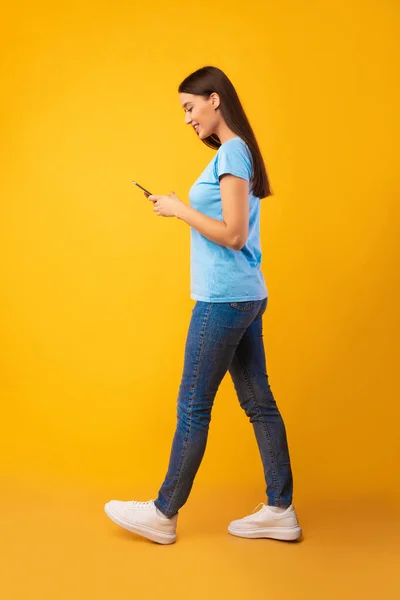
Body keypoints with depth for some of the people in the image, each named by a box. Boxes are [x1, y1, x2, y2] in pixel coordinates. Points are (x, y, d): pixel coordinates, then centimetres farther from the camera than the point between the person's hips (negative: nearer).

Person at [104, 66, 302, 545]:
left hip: (225, 299, -10)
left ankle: (163, 515, 14)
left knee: (192, 408, 0)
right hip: (247, 296, 10)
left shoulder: (231, 153, -12)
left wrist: (179, 209, -11)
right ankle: (280, 511, 19)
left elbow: (233, 235, -18)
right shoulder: (238, 152, 16)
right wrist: (182, 209, 12)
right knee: (258, 402, 11)